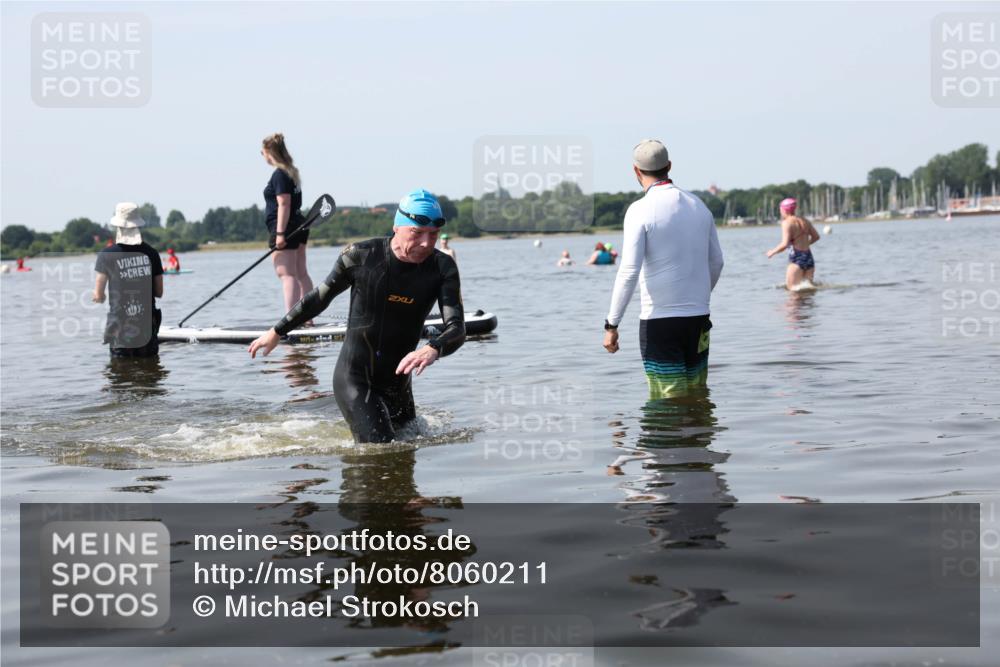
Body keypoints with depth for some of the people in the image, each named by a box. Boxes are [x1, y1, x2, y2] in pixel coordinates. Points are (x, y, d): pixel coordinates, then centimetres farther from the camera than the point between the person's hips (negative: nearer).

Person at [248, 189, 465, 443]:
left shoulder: (443, 268, -12)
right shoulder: (360, 255, -15)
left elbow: (456, 328, -22)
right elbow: (321, 297, 2)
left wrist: (433, 349, -46)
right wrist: (277, 332, 12)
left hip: (396, 382, 4)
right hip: (353, 379, -4)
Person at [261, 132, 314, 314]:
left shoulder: (279, 175, -13)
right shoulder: (292, 173, 15)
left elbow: (284, 204, -20)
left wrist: (280, 233, -22)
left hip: (284, 229, -10)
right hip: (298, 227, 10)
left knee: (286, 274, -12)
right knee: (301, 273, 11)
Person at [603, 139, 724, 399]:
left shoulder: (641, 210, -11)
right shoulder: (699, 205, 8)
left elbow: (629, 271, -18)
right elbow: (716, 262, 16)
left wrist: (612, 324, -14)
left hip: (659, 319, -5)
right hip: (699, 318, 6)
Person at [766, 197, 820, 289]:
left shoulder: (787, 222, -10)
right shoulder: (804, 221, 11)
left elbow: (785, 244, -18)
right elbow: (816, 237, 20)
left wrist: (772, 252, -2)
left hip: (796, 258, -7)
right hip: (809, 257, 7)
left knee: (792, 288, -2)